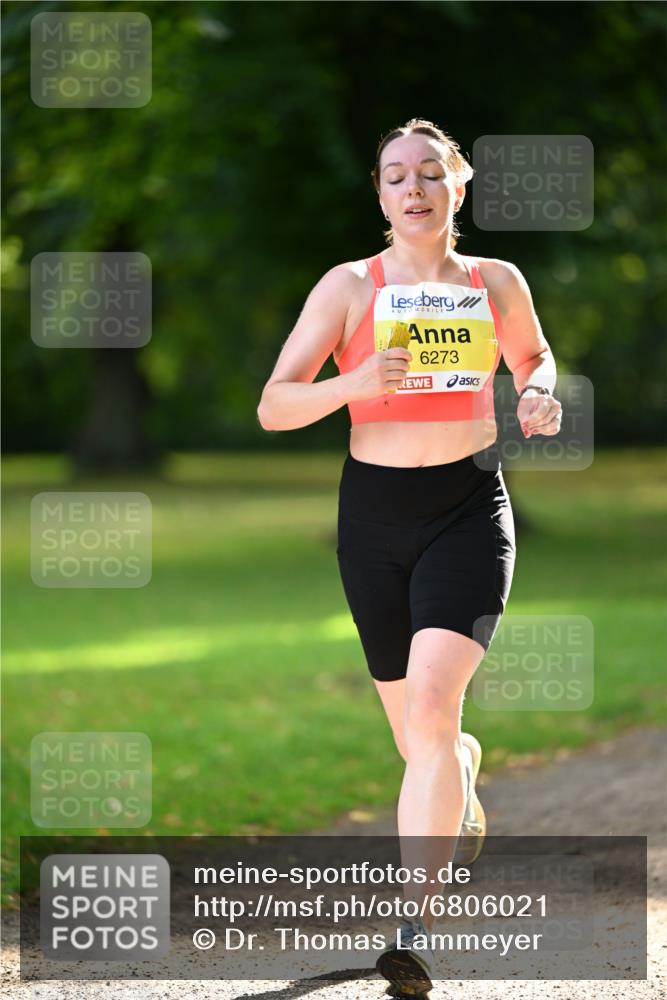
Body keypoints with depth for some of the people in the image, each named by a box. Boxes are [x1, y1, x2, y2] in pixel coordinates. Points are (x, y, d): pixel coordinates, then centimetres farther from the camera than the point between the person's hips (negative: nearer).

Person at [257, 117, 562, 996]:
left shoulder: (497, 283, 5)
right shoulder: (350, 287, -1)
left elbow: (533, 356, 25)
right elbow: (273, 408, -4)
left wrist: (539, 396, 2)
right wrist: (355, 384, -23)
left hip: (471, 507, -1)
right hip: (375, 511, 1)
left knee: (432, 707, -22)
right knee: (420, 739, 11)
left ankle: (417, 926, -22)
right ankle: (467, 765, 51)